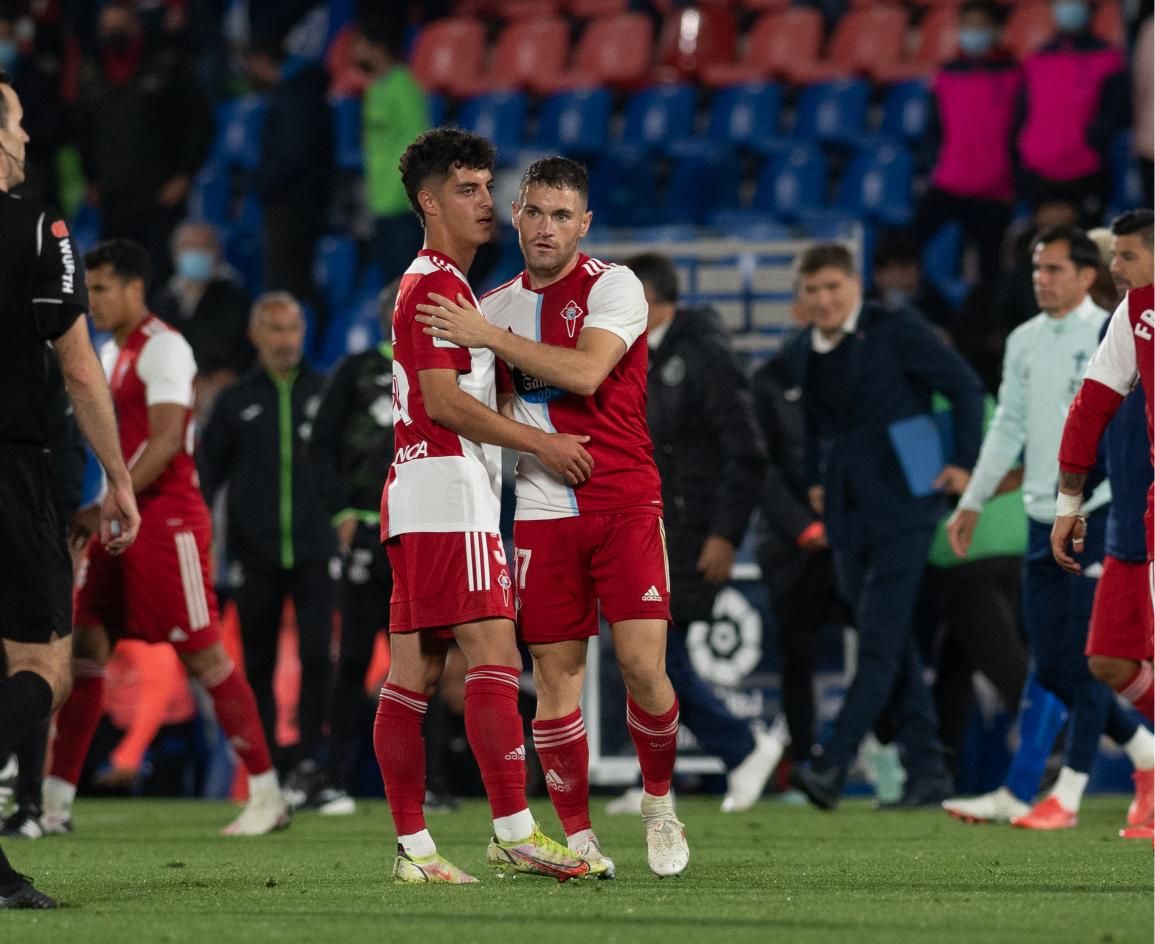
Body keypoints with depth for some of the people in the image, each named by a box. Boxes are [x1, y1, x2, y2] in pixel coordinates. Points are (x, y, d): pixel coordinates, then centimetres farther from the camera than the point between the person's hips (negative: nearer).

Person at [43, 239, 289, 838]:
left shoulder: (163, 349, -11)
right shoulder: (110, 354, 17)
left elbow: (165, 442, -20)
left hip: (167, 520, -9)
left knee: (203, 655, -5)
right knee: (84, 649, 1)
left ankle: (266, 795, 2)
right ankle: (55, 802, 1)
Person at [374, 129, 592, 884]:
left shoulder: (433, 284, 24)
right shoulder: (438, 284, -9)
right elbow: (443, 400, -15)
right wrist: (541, 443, -11)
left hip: (418, 497, 10)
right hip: (449, 490, -10)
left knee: (415, 672, 5)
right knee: (495, 657, -14)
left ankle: (413, 847, 3)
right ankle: (514, 832, -18)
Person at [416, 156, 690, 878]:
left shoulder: (615, 287, -4)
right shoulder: (497, 306, 12)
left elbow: (584, 372, -20)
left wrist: (489, 336, -18)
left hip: (625, 503, -4)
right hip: (541, 512, 4)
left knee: (643, 664, -11)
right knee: (556, 674, 0)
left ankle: (659, 803, 13)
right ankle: (577, 837, 8)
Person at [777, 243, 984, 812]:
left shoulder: (897, 332, -5)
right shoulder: (799, 354, 11)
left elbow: (965, 388, -1)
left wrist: (963, 461, -6)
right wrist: (814, 482, 14)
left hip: (901, 506, -7)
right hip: (847, 516, 7)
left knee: (880, 641, -13)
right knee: (892, 646, 7)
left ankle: (832, 768, -24)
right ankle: (926, 771, 11)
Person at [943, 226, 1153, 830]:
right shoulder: (1024, 342, 12)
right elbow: (1009, 427, 19)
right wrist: (973, 501, 19)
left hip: (1100, 515, -7)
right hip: (1042, 519, 7)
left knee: (1085, 660, -5)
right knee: (1050, 667, 6)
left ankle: (1068, 795, 0)